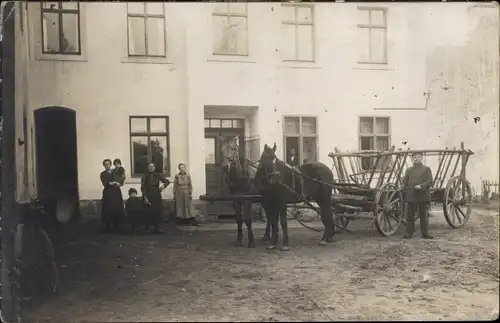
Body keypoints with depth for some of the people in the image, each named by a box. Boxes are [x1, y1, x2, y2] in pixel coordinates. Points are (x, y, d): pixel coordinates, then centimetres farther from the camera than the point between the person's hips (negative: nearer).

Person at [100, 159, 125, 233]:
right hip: (108, 193, -4)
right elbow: (105, 183, -11)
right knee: (108, 210, -7)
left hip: (116, 192, 4)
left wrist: (118, 183, -14)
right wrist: (112, 183, -18)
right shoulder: (103, 174, 2)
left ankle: (116, 226, 8)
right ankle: (108, 227, -1)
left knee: (117, 209, 0)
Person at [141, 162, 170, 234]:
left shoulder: (158, 175, 8)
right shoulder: (144, 177, 3)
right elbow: (143, 188, -2)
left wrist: (163, 186, -4)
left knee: (158, 212, -2)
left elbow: (167, 181, 15)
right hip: (148, 196, -2)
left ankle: (157, 228, 5)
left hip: (157, 196, 2)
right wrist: (145, 197, -11)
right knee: (150, 212, -6)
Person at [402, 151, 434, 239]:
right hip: (411, 196, 2)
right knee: (410, 215, 4)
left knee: (423, 215, 4)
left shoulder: (426, 169, 5)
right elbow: (405, 182, 11)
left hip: (422, 196, -2)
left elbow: (430, 181, -4)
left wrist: (421, 186, -19)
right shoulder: (409, 170, 12)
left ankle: (425, 233, 12)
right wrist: (405, 192, 1)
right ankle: (409, 233, 9)